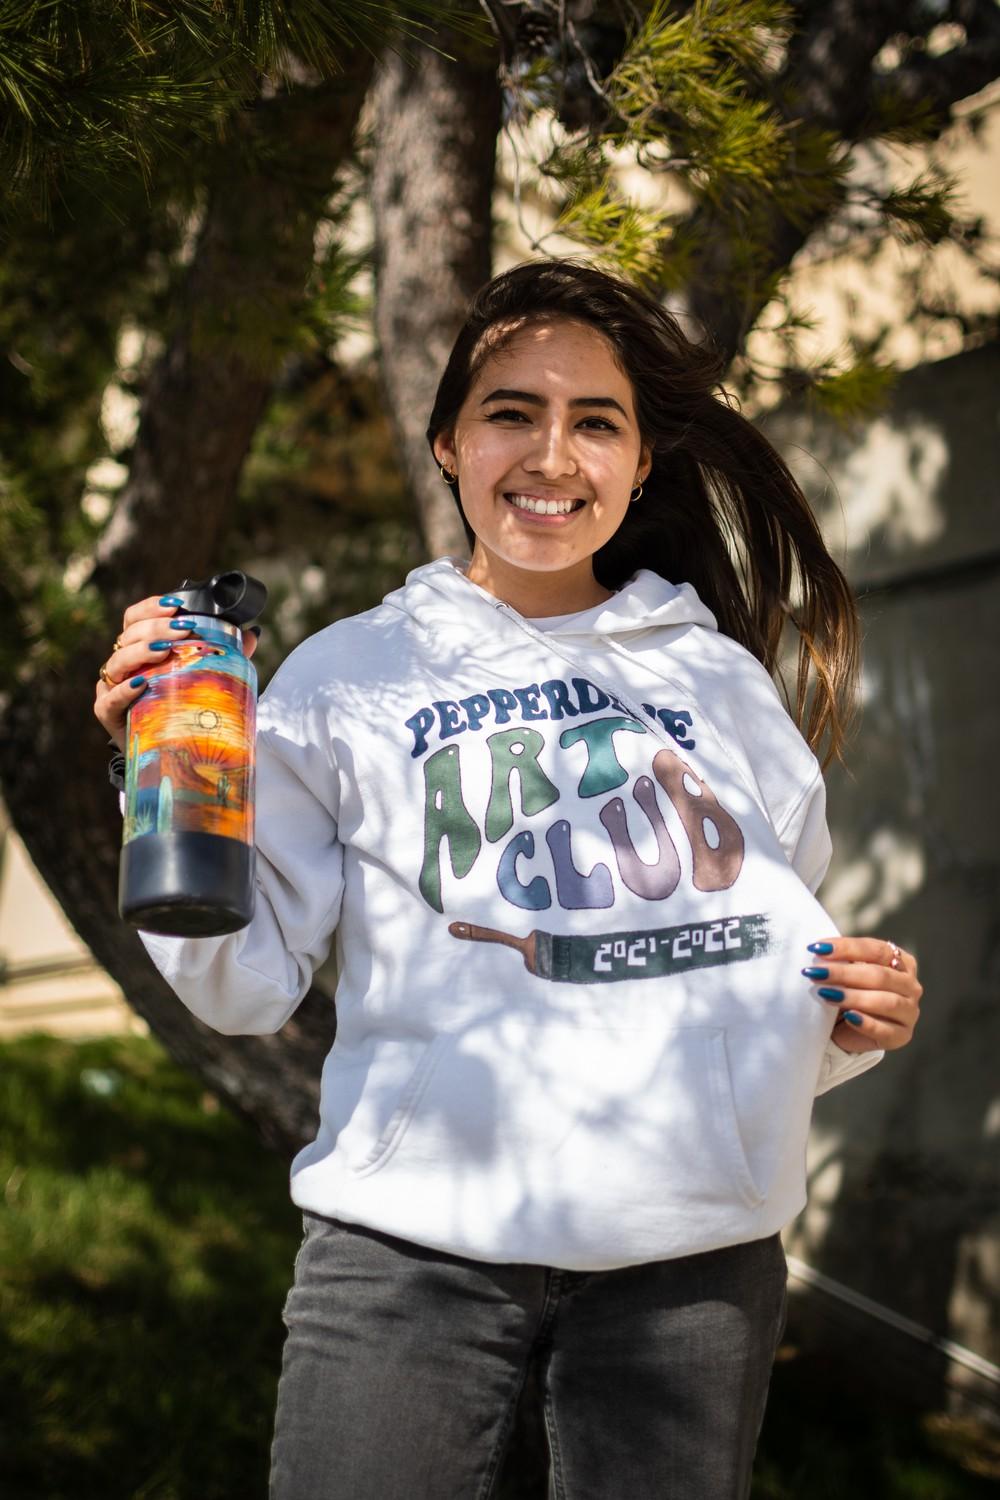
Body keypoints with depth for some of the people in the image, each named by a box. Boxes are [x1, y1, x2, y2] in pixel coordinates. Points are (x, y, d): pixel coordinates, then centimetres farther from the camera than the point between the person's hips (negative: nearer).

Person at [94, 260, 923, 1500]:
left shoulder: (723, 683, 14)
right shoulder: (349, 676, 7)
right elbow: (245, 988, 3)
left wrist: (859, 1021, 0)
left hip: (694, 1252, 3)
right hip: (419, 1242, -2)